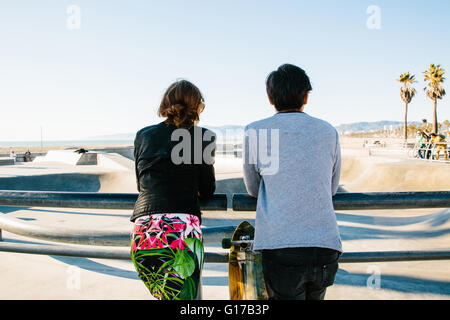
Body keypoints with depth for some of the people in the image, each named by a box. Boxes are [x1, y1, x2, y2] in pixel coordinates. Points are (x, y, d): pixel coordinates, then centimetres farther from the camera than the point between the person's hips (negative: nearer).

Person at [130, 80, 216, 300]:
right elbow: (207, 191, 12)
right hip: (182, 229, -4)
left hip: (142, 232, 4)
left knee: (163, 295, 21)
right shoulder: (203, 137, 5)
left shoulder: (143, 135, 14)